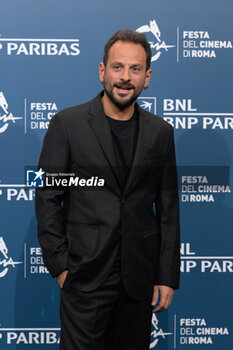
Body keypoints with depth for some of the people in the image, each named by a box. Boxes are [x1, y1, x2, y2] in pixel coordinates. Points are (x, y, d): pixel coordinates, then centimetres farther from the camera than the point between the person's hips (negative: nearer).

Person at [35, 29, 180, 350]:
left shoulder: (160, 132, 5)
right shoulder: (67, 124, -3)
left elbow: (168, 208, 7)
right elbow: (48, 198, -2)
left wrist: (167, 276, 4)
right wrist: (59, 264, -7)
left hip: (140, 276, 3)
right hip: (85, 276, -2)